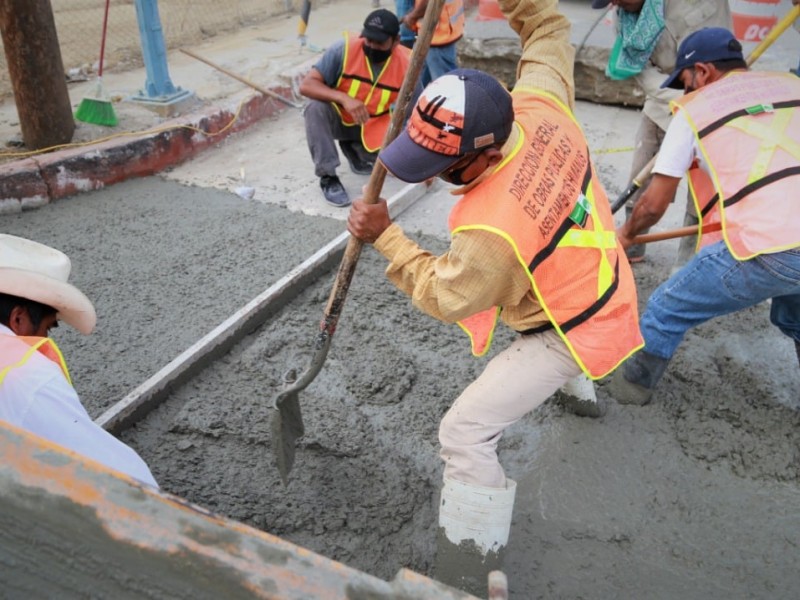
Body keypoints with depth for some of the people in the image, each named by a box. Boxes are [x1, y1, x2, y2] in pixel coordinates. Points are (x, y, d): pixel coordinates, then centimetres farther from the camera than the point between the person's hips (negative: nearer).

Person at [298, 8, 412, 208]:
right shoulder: (345, 49, -26)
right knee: (316, 109, -34)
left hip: (373, 126, 3)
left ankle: (353, 148, 16)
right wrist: (344, 99, -45)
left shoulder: (406, 64, -20)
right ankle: (328, 177, -21)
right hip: (338, 119, -2)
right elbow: (306, 85, -29)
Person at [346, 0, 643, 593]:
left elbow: (443, 295, -19)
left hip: (571, 332, -9)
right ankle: (578, 388, 73)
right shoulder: (539, 104, -21)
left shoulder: (490, 231, -39)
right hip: (604, 282, 9)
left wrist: (384, 235, -14)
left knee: (466, 433, -10)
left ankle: (469, 579, 3)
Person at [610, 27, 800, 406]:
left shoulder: (694, 109, 7)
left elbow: (654, 205, 10)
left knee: (665, 311, 14)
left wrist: (626, 234, 30)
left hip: (767, 250, -6)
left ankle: (632, 387, 31)